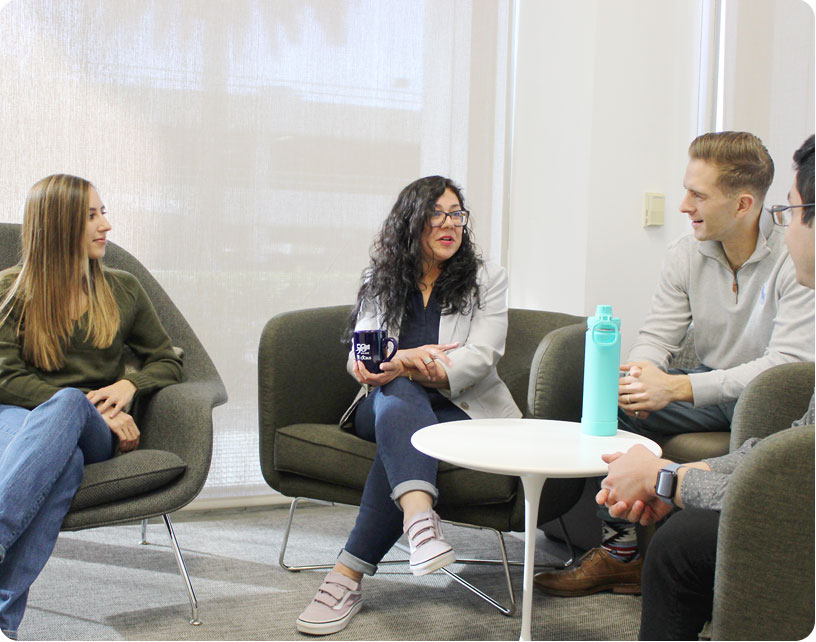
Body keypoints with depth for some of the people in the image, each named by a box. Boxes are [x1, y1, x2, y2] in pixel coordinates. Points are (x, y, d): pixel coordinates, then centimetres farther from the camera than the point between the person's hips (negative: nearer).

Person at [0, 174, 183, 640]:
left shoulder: (123, 290, 18)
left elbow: (167, 360, 20)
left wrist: (129, 384, -4)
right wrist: (90, 409, -14)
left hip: (95, 434, 1)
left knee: (68, 404, -40)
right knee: (64, 461, -41)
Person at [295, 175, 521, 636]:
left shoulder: (487, 280, 7)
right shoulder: (380, 282, 13)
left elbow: (480, 357, -8)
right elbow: (359, 358, 2)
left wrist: (402, 366, -24)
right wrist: (409, 358, -22)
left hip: (462, 408, -1)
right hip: (387, 407, 2)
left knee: (399, 437, -34)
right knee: (398, 393, -35)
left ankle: (349, 573, -35)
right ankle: (419, 515, -58)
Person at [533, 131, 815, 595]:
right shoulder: (687, 253, 0)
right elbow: (658, 334, 2)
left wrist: (676, 387, -35)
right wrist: (640, 373, -26)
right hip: (710, 389, 5)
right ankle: (621, 552, -7)